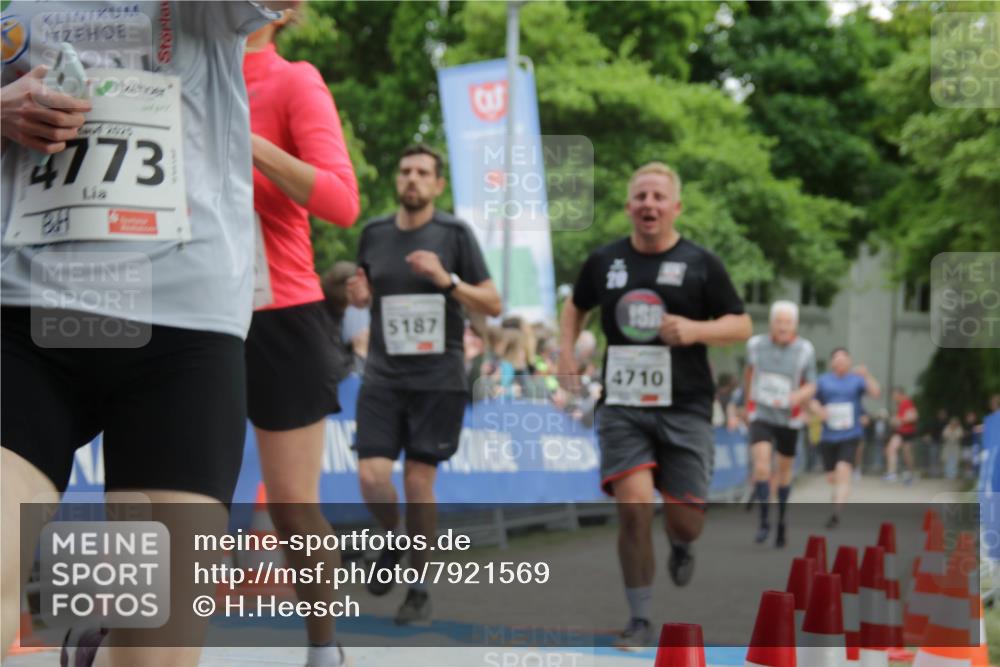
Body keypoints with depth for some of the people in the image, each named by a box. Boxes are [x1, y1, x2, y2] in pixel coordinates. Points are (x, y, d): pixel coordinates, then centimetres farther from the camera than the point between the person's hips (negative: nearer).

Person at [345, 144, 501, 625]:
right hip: (383, 376, 2)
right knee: (372, 476, -9)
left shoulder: (455, 234, -2)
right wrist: (358, 295, -2)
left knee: (419, 482, -2)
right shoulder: (373, 233, 7)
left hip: (438, 378, -2)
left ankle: (419, 590, 12)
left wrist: (447, 280, -17)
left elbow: (493, 305, -2)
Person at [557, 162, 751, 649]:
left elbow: (742, 325, 2)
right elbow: (576, 306, 26)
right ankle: (640, 622, -1)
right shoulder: (604, 261, 7)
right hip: (622, 406, 1)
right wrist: (566, 351, 8)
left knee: (685, 518, -1)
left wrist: (696, 330, -16)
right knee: (633, 506, -14)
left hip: (685, 408, -1)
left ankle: (680, 546, 40)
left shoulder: (700, 264, 1)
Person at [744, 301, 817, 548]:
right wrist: (747, 400, 24)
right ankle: (763, 521, -4)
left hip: (789, 419, 1)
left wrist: (796, 397, -28)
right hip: (761, 416, 0)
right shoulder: (756, 344, -7)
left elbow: (811, 387, -6)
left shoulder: (805, 350, -11)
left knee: (784, 471, 14)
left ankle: (781, 520, 37)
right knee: (761, 468, -19)